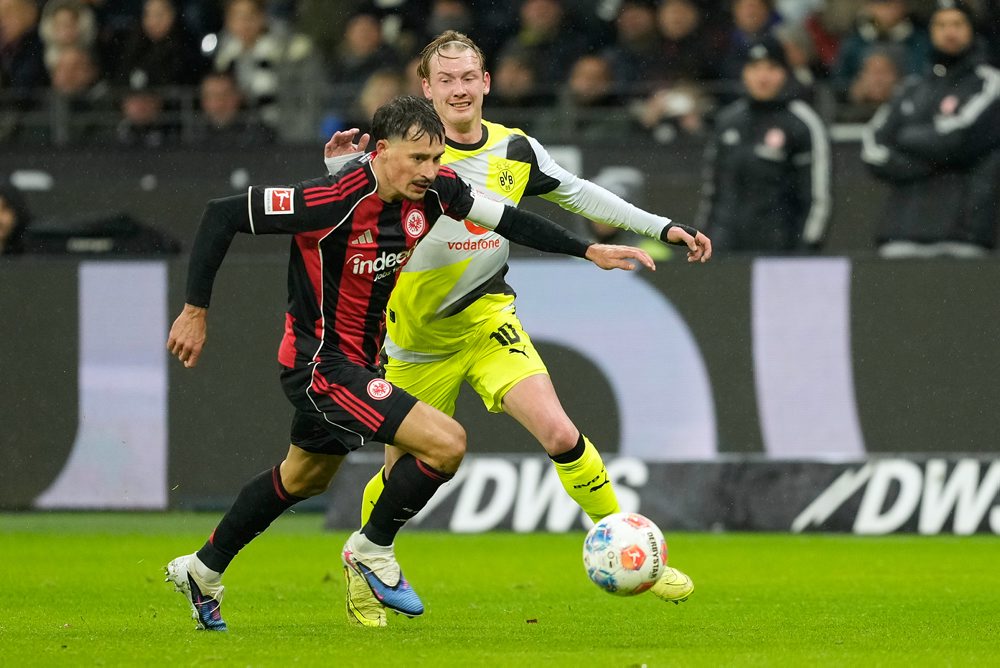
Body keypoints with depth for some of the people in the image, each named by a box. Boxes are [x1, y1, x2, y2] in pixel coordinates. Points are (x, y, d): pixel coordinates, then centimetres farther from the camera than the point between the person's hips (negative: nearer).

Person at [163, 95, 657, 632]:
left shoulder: (433, 189, -10)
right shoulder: (335, 199, -30)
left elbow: (503, 218, 9)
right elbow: (222, 215, -25)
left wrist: (588, 250, 8)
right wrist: (196, 311, -21)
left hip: (358, 361, 9)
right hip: (322, 364, -9)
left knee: (305, 478, 29)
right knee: (447, 444, -20)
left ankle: (202, 571, 47)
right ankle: (373, 550, 4)